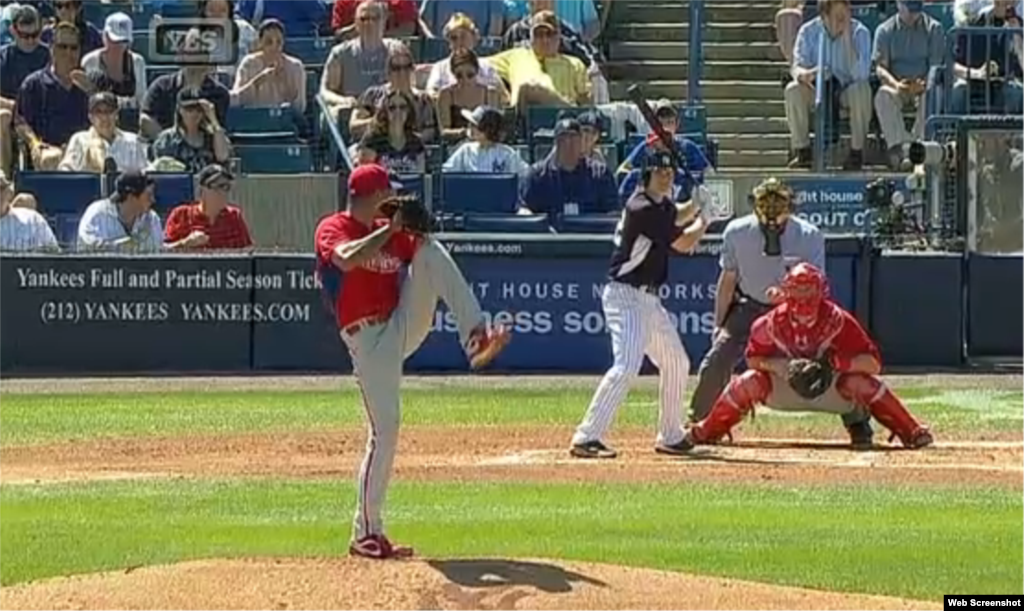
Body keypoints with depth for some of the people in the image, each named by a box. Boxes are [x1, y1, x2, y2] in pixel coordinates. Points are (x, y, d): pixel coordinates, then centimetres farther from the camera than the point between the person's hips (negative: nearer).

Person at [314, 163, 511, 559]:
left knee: (431, 252, -11)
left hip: (405, 326, 6)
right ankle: (367, 533, -3)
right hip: (369, 340, -6)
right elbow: (348, 259, -29)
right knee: (384, 429, -12)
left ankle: (476, 339, -24)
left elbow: (431, 259, 11)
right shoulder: (332, 229, -6)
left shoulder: (389, 232, 14)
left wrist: (417, 228, -6)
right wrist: (391, 229, -23)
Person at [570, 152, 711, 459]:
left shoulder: (662, 203, 10)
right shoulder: (642, 209, -19)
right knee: (627, 366, -23)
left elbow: (676, 218, 32)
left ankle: (670, 436, 29)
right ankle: (586, 438, -28)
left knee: (677, 364, 17)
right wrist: (705, 218, 4)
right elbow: (683, 243, -14)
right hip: (625, 296, -10)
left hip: (648, 298, 10)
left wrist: (695, 204, 11)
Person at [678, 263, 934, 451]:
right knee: (749, 382, -25)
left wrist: (836, 363, -41)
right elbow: (754, 358, -5)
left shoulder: (837, 320, -24)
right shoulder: (772, 323, -18)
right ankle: (703, 433, -9)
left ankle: (911, 432, -23)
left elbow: (873, 363, -25)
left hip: (832, 390, -1)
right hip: (785, 390, 2)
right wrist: (786, 366, -25)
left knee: (862, 382, -32)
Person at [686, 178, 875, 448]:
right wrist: (718, 325, -1)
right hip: (750, 307, 1)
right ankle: (697, 425, 9)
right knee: (716, 362, -12)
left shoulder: (809, 236, -21)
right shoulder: (737, 232, -16)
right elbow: (728, 280, -3)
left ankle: (858, 426, 0)